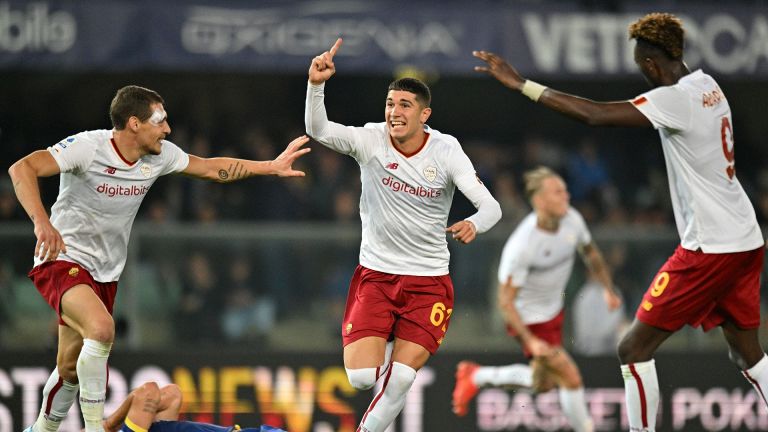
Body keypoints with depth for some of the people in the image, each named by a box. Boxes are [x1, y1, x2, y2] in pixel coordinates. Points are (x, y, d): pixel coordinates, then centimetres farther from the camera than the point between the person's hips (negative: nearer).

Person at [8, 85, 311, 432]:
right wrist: (42, 223, -42)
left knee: (70, 368, 13)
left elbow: (210, 168, 14)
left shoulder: (160, 156, -1)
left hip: (105, 271, 7)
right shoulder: (89, 147, -21)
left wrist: (272, 167, 10)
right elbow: (22, 169, -28)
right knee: (101, 328, -32)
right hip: (63, 260, -7)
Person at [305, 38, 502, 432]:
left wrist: (474, 224, -39)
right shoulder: (370, 140, -8)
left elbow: (491, 206, -16)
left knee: (399, 381, -10)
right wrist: (316, 85, -42)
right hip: (375, 274, 0)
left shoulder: (446, 151, -9)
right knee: (361, 377, -11)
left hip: (428, 281, 0)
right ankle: (387, 347, 25)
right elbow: (317, 130, -24)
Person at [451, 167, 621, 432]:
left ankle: (475, 376, 38)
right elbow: (505, 300, -26)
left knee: (544, 384, 19)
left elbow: (590, 253, 12)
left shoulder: (572, 219, -12)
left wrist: (608, 288, 8)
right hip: (530, 320, -8)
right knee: (570, 378, -14)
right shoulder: (522, 246, -32)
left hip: (554, 311, 8)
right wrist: (530, 341, -33)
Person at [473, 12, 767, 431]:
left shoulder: (676, 99, -19)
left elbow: (593, 114, -26)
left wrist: (520, 84, -24)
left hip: (712, 247, -9)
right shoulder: (708, 86, 8)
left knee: (633, 349, -3)